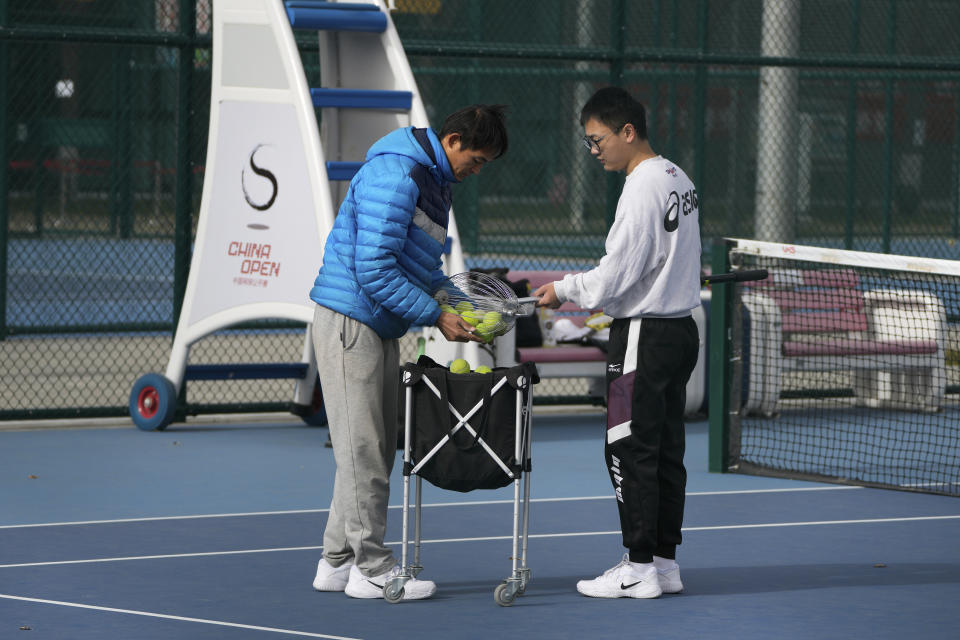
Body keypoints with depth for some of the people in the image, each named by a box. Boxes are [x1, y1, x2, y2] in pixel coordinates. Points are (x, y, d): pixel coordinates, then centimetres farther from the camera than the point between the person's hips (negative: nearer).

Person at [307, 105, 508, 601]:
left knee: (374, 450, 12)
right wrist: (435, 317, -19)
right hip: (349, 322, -10)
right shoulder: (395, 178, -19)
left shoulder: (433, 179, 14)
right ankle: (372, 570, -3)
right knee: (363, 450, -6)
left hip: (379, 330, 10)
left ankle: (338, 561, 18)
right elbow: (374, 269, -23)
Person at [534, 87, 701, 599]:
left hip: (644, 335, -10)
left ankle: (639, 567, -3)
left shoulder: (643, 188, -17)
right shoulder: (678, 180, 13)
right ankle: (664, 561, 14)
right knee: (666, 450, 10)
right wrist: (585, 290, 16)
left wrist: (564, 289, -4)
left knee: (630, 450, -5)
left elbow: (617, 273, -18)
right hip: (680, 326, 10)